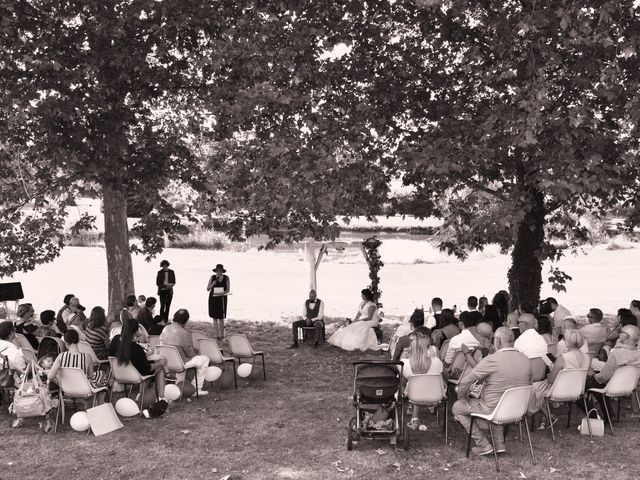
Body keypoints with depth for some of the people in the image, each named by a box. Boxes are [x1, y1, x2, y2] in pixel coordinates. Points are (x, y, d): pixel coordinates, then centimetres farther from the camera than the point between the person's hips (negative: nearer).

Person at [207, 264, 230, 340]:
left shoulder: (226, 278, -1)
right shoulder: (212, 277, 0)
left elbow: (228, 290, 0)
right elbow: (208, 289, 2)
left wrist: (223, 293, -19)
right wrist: (212, 284, -16)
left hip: (222, 299, -1)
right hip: (213, 298, 1)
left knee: (221, 318, -3)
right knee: (214, 318, 3)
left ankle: (222, 335, 7)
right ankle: (217, 335, 10)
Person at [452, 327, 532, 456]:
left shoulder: (492, 360, -22)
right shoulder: (526, 360, -4)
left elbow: (465, 382, -18)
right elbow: (528, 384, 12)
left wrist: (461, 397, 1)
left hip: (492, 409, -7)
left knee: (457, 408, 14)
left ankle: (483, 445, 12)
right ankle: (500, 443, 28)